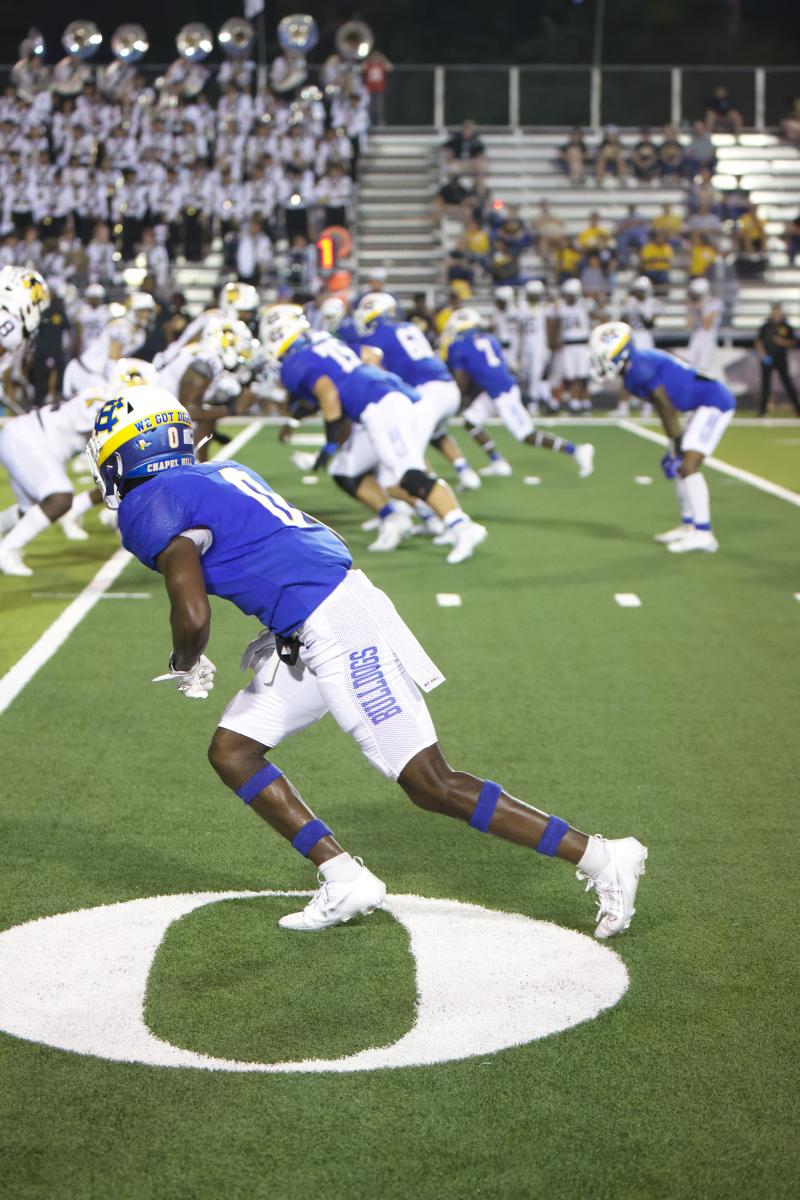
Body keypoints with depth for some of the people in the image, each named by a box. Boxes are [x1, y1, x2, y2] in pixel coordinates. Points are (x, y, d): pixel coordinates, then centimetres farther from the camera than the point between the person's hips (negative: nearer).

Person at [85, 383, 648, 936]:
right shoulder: (223, 472, 20)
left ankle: (601, 858, -3)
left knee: (433, 786, -7)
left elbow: (194, 616, -16)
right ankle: (345, 881, 10)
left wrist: (184, 666, 5)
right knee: (232, 751, 13)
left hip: (337, 633, -10)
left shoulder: (150, 507, -6)